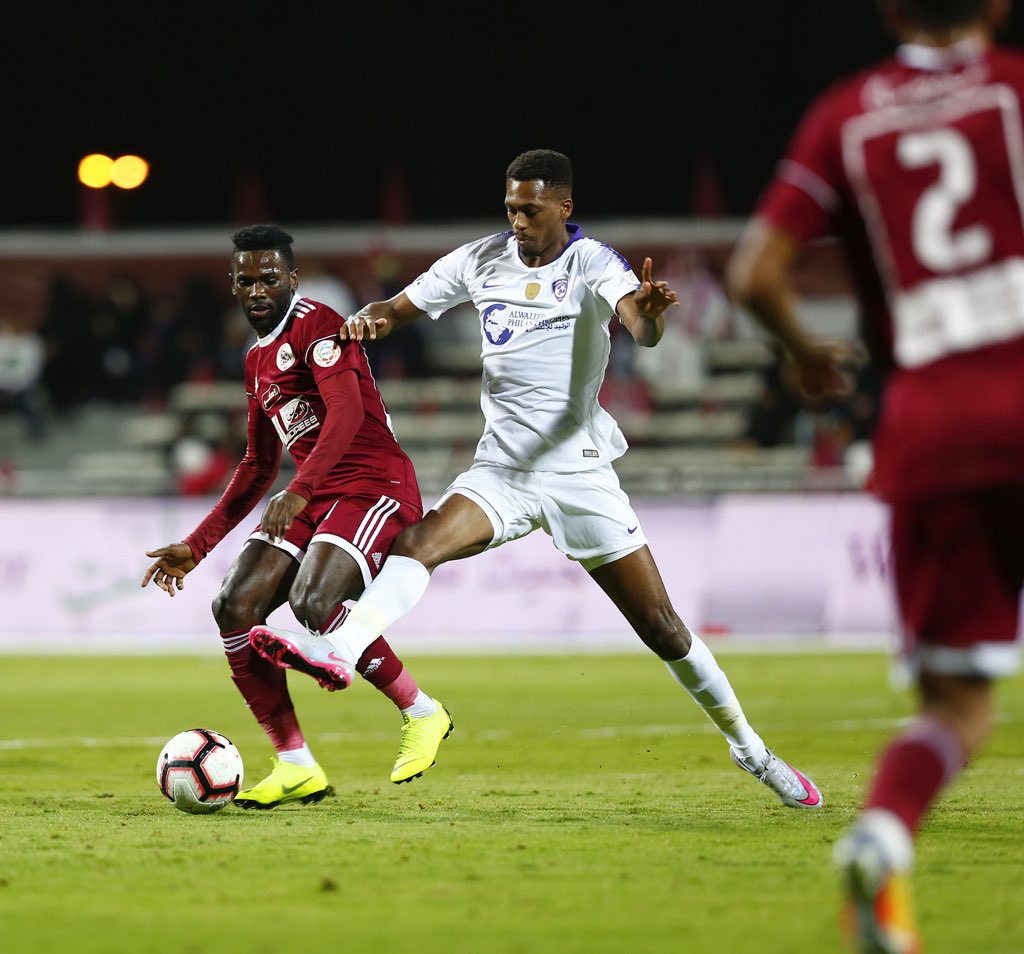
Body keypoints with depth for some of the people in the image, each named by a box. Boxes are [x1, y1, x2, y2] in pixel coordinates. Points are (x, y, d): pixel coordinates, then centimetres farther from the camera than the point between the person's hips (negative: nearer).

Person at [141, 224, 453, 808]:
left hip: (376, 487, -9)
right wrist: (196, 547, 23)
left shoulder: (317, 325, -7)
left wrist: (299, 492, -35)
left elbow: (347, 413, -23)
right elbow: (259, 466, 28)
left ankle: (422, 714, -7)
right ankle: (296, 766, -2)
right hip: (316, 499, 9)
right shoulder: (258, 360, 21)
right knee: (236, 608, -8)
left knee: (313, 603, -30)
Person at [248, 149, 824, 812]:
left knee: (662, 627, 0)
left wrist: (650, 310, -51)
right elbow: (401, 307, 10)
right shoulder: (481, 261, 4)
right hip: (502, 469, 3)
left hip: (580, 471, -3)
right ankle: (338, 652, -45)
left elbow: (643, 330, -27)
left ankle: (750, 748, 16)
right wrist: (371, 318, -15)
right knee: (420, 541, -27)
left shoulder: (592, 264, -8)